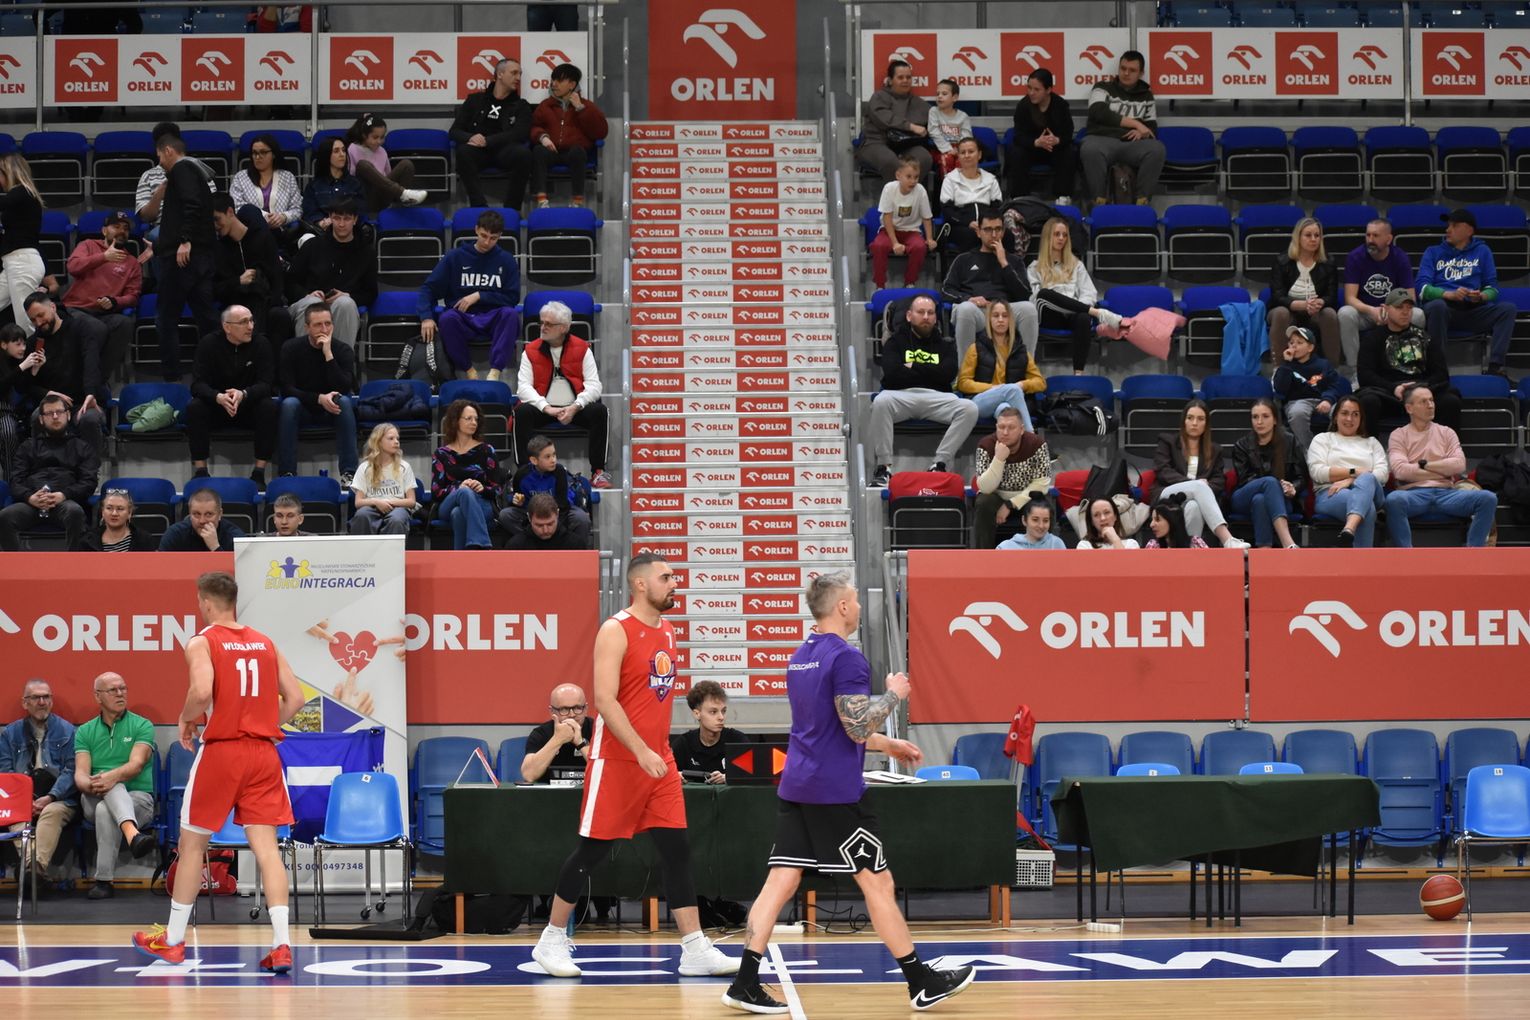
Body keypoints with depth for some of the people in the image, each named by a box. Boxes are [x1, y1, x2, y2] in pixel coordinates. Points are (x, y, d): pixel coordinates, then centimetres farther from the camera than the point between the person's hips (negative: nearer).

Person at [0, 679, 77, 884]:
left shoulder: (67, 731, 14)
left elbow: (71, 770, 4)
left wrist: (50, 798, -12)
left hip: (59, 800, -1)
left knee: (52, 812, -36)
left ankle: (38, 866, -54)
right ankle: (29, 861, -54)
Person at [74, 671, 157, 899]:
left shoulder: (142, 726, 6)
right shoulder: (85, 732, 14)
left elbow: (136, 765, -11)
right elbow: (80, 774, 0)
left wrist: (112, 776, -33)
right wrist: (90, 785, -27)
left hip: (138, 797, -1)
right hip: (94, 800, 1)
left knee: (106, 811, -38)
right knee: (111, 786, -37)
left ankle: (104, 881, -38)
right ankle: (132, 834, -66)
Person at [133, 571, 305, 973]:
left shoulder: (202, 643, -5)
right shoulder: (265, 643, 11)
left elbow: (202, 691, -22)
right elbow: (296, 698, 7)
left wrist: (186, 720, -4)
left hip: (221, 751, -4)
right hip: (264, 752, 4)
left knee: (192, 844, 11)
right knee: (266, 847, 0)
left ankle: (172, 940, 20)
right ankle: (281, 944, -11)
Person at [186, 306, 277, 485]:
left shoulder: (260, 344, -8)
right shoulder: (209, 344, -9)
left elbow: (266, 383, -16)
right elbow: (198, 384, -17)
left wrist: (243, 394, -39)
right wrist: (218, 397, -39)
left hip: (249, 405, 0)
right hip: (216, 405, 0)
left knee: (269, 407, -31)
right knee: (194, 407, -30)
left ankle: (259, 473, -26)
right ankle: (200, 471, -24)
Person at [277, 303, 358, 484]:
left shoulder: (344, 350, -9)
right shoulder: (291, 348, -9)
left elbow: (344, 389, -24)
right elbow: (287, 389, -16)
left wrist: (328, 354, -30)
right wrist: (319, 399, -31)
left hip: (332, 412, 0)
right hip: (303, 411, 0)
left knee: (344, 401, -32)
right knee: (289, 403, -33)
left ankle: (348, 474, -35)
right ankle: (287, 474, -31)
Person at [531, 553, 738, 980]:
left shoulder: (667, 631, 11)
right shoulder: (616, 631, -13)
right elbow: (605, 699, -20)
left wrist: (661, 752, 18)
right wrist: (641, 751, -26)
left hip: (659, 761, 7)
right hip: (616, 761, -7)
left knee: (676, 850, 1)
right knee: (591, 850, 1)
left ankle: (696, 951, 1)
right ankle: (552, 940, 15)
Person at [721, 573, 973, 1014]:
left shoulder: (801, 657, 16)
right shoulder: (845, 657, -13)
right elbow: (858, 727, -18)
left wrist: (887, 744, 29)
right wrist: (893, 694, -3)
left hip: (796, 787, 8)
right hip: (836, 791, -8)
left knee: (780, 881, 4)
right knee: (877, 882, 0)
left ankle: (745, 983, -3)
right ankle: (923, 984, 8)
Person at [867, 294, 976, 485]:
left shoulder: (944, 345, 24)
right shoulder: (896, 341, 17)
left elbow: (948, 374, 3)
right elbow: (893, 374, -3)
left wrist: (914, 367, 3)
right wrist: (929, 373, 2)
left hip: (937, 398, 2)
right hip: (901, 395, -2)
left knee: (969, 409, -27)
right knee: (880, 402, -38)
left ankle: (939, 464, -26)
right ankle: (883, 467, -33)